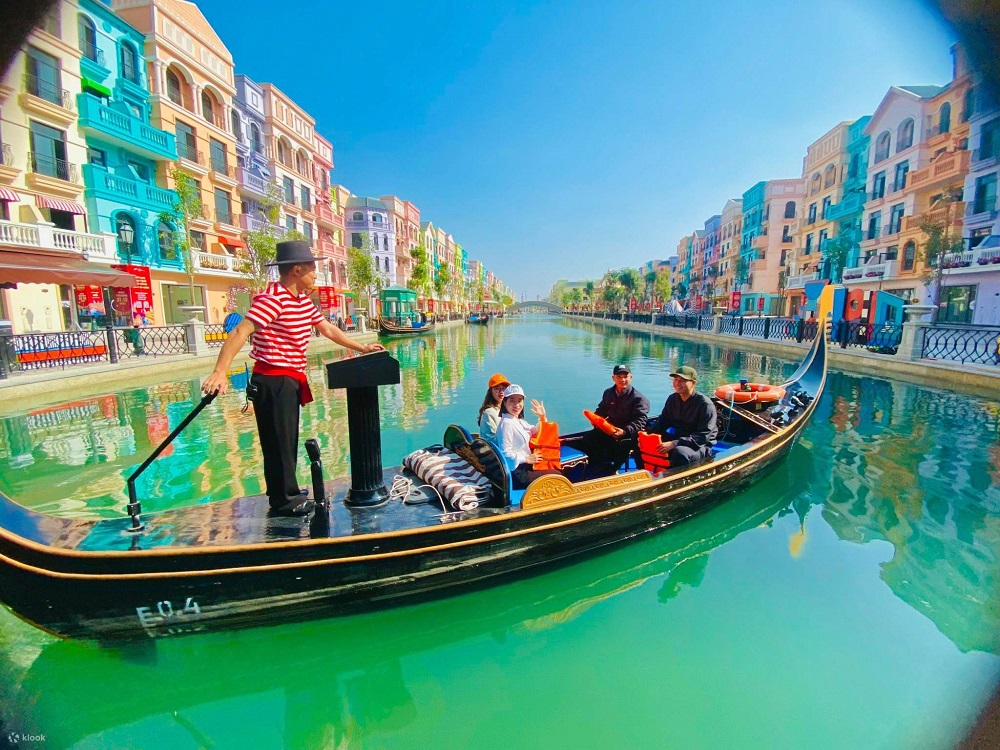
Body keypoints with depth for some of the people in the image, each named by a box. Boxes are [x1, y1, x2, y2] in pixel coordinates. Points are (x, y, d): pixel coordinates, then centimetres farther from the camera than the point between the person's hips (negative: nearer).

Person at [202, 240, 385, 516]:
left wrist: (361, 348, 19)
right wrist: (220, 372, -36)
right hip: (272, 380, -10)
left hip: (290, 380, 10)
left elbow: (328, 329, 18)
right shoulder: (272, 299, -18)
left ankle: (285, 493, 33)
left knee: (287, 440, 19)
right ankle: (284, 499, 14)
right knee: (279, 441, 0)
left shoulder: (303, 301, 11)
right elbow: (240, 332, -27)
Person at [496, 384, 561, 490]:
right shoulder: (506, 423, -18)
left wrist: (542, 418, 9)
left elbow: (538, 432, 25)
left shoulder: (519, 421, 11)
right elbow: (506, 453, -24)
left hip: (525, 466, 10)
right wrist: (527, 459, -17)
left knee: (557, 471, 17)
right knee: (557, 476, -5)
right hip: (516, 473, -10)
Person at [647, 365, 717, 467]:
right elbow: (662, 422, 8)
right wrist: (647, 434, -14)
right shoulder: (672, 398, 4)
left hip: (701, 446, -6)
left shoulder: (705, 404, -16)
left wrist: (674, 444, -32)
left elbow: (703, 436, -22)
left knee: (679, 452, -40)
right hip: (678, 439, 7)